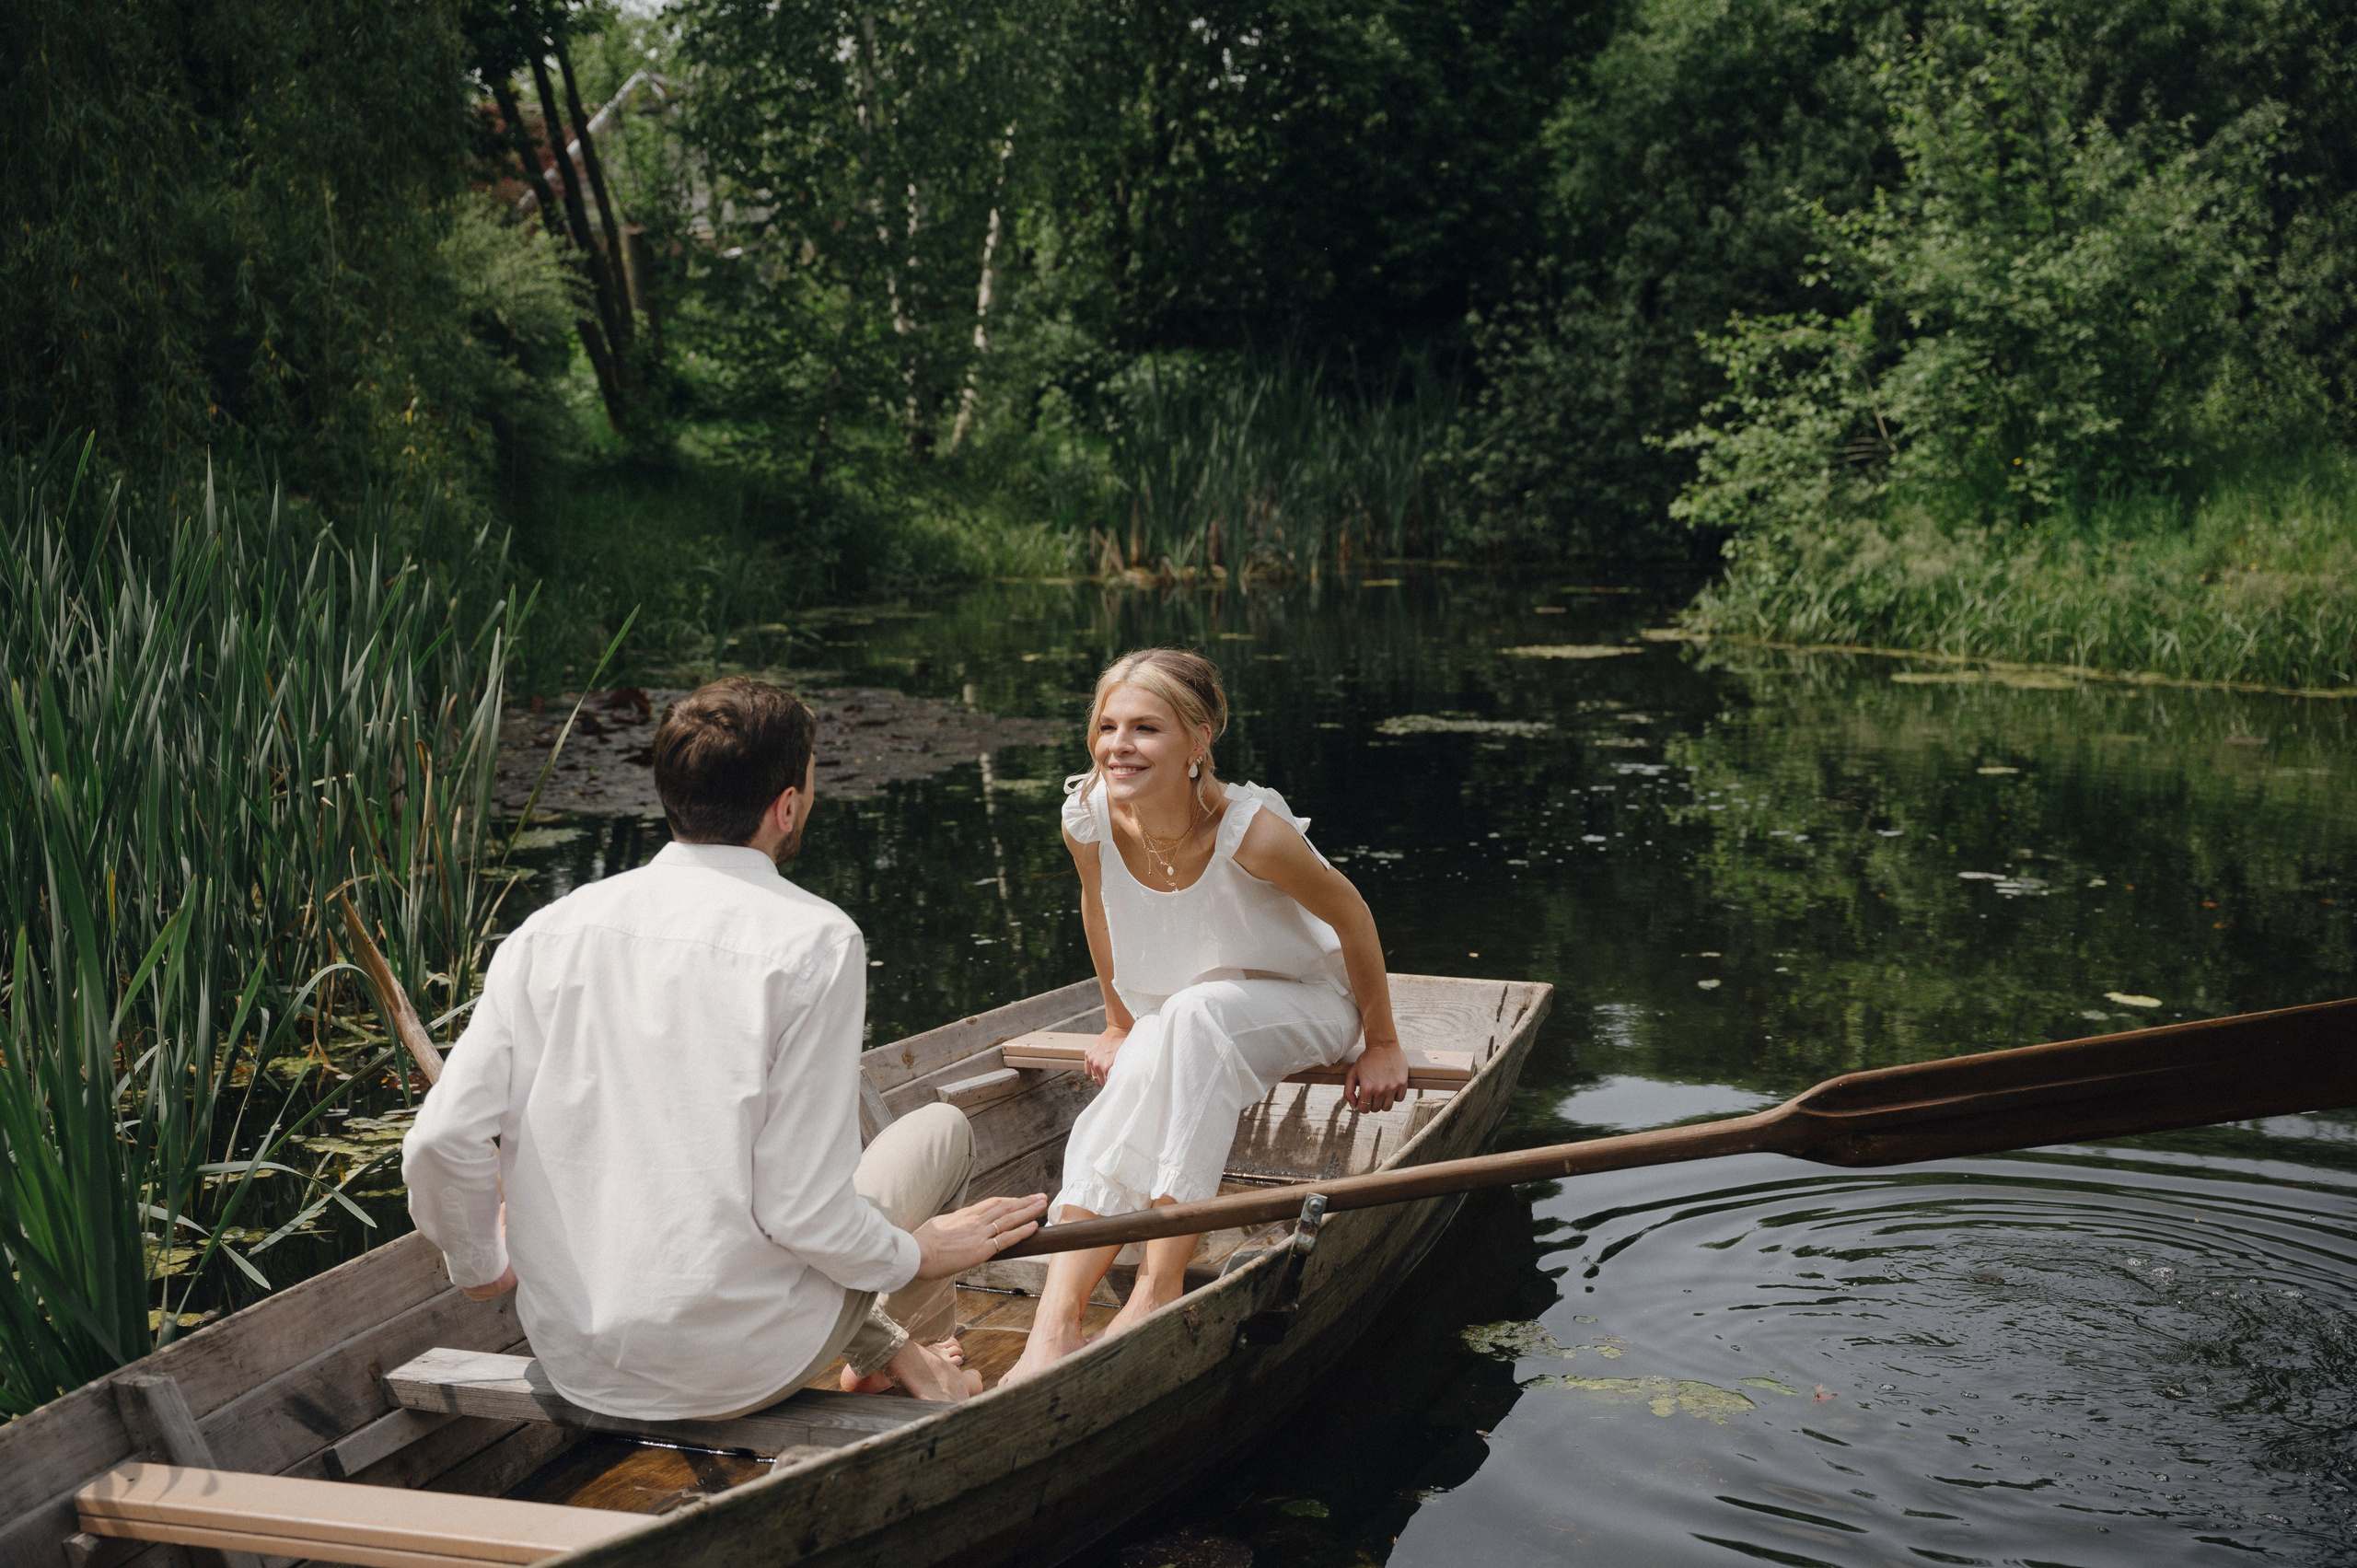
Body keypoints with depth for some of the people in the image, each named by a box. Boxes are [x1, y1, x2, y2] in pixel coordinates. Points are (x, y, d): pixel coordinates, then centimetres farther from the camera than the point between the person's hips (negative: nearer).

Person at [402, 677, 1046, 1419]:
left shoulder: (550, 929, -2)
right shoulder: (815, 941, -15)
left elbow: (441, 1140, -6)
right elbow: (803, 1210, -18)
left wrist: (480, 1266, 15)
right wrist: (919, 1254, 2)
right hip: (735, 1372, -5)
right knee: (939, 1129, 18)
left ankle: (880, 1349, 43)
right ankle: (896, 1339, 43)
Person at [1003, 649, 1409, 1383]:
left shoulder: (1249, 830, -32)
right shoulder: (1088, 818, -19)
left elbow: (1350, 915, -15)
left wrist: (1382, 1045, -7)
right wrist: (1121, 1026, 13)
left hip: (1298, 1007, -4)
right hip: (1174, 1022, 4)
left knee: (1196, 1013, -37)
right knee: (1107, 1128, -27)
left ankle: (1161, 1284, -36)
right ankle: (1054, 1327, -34)